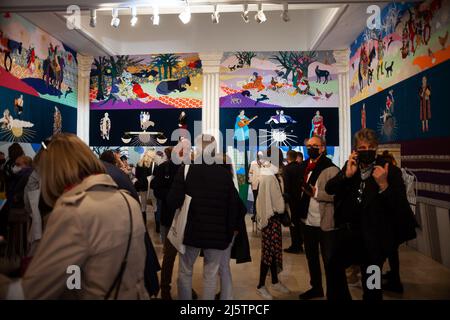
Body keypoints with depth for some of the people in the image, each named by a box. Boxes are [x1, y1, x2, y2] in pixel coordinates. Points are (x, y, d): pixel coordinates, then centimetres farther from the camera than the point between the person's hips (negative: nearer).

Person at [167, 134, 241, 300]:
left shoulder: (185, 169, -9)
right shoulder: (225, 172, -5)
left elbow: (173, 201, -16)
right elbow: (233, 204, -3)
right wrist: (234, 227, 9)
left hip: (191, 230, 0)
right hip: (217, 232, 0)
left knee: (185, 271, 18)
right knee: (211, 274, 11)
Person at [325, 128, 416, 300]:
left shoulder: (390, 170, -15)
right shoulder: (350, 166, 0)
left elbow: (401, 206, -19)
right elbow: (329, 189, -6)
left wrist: (384, 185, -33)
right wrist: (346, 175, -21)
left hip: (373, 236, -5)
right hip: (348, 231, 5)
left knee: (370, 286, 7)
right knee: (334, 266, 20)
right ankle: (343, 295, 44)